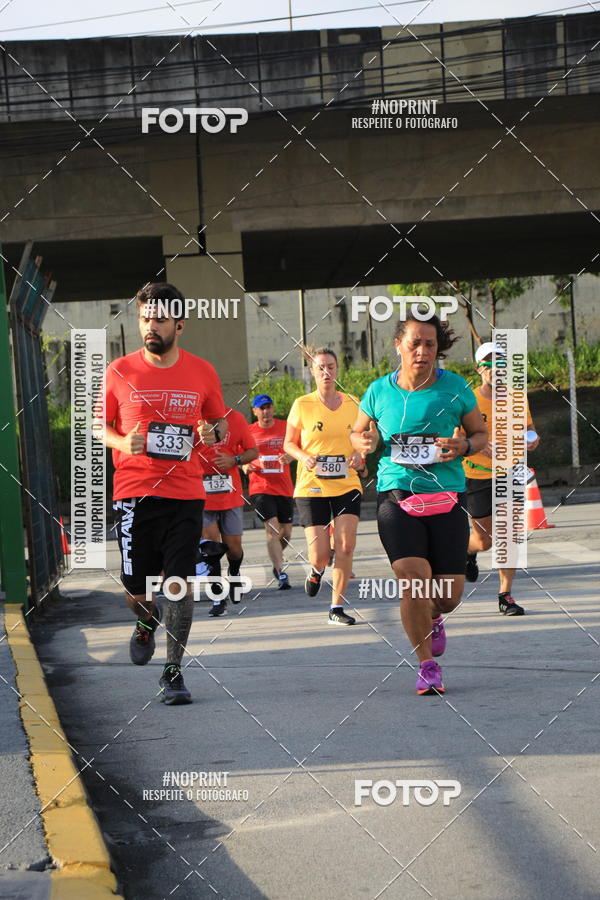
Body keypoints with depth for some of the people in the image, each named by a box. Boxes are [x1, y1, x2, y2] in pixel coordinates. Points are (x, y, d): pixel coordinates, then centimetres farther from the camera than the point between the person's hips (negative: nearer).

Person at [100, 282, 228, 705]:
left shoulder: (202, 372, 4)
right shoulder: (120, 371, 1)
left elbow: (221, 422, 17)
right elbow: (99, 425, 10)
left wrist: (213, 432, -6)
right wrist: (122, 443, -11)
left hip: (186, 494, 0)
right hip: (134, 494, 0)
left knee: (179, 583, -6)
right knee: (135, 587, 2)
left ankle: (174, 671, 6)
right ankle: (146, 624, 39)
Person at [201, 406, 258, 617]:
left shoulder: (235, 418, 1)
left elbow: (252, 451, 8)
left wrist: (234, 460, -11)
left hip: (230, 495, 2)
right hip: (201, 496, -2)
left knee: (233, 547, 8)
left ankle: (234, 574, 42)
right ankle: (218, 598, 3)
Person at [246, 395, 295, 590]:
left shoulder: (286, 427, 5)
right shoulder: (248, 431, 4)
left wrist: (290, 457, -13)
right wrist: (245, 466, -7)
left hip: (284, 488, 2)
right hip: (260, 488, -2)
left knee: (286, 533, 8)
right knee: (272, 528, -17)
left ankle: (276, 562, 37)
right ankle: (281, 574, -18)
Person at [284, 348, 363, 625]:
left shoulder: (352, 403, 5)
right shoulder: (302, 405, -1)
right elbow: (289, 443, 6)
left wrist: (359, 454, -4)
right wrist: (303, 457, -14)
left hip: (347, 485, 2)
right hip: (311, 487, -2)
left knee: (346, 546, -10)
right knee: (320, 555, -6)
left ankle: (336, 608, 2)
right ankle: (316, 571, 33)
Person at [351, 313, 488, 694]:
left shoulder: (455, 388, 1)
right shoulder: (379, 391, 3)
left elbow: (481, 433, 12)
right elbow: (357, 433, 19)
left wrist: (464, 445, -10)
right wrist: (364, 442, -5)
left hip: (447, 497, 1)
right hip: (396, 495, -1)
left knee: (449, 594, 1)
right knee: (414, 581, -17)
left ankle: (433, 619, 41)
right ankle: (427, 666, 3)